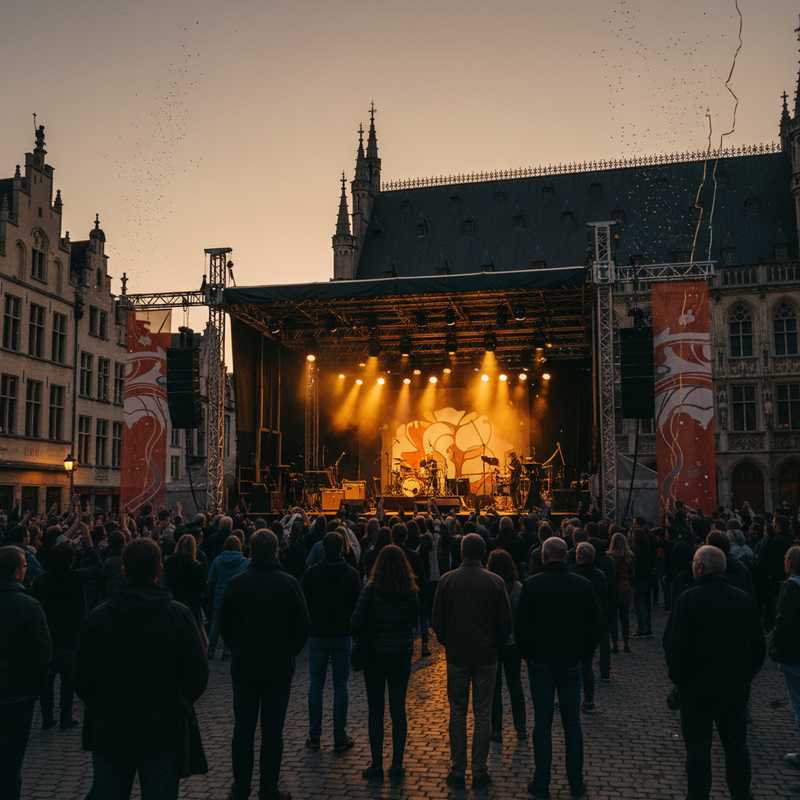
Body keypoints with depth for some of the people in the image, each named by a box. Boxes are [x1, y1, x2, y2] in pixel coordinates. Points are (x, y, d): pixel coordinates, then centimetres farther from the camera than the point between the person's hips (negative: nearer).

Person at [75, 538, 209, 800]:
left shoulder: (99, 616, -7)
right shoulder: (179, 615, -11)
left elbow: (82, 678, -2)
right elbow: (198, 674, -8)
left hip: (110, 729, 1)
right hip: (166, 730, -1)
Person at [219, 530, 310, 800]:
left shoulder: (236, 583, -7)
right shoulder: (289, 583, -11)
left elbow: (224, 623, 1)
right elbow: (302, 625, -6)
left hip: (243, 666, 1)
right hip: (279, 666, -1)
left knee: (243, 729, 11)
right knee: (272, 731, 5)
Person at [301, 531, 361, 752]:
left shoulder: (312, 573, -5)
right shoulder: (351, 574, -5)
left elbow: (303, 603, 0)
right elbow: (357, 604, -2)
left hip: (317, 635, 0)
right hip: (342, 635, 0)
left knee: (316, 686, 9)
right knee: (340, 687, 4)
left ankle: (314, 736, 11)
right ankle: (340, 738, 6)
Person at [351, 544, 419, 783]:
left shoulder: (371, 590, -14)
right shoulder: (411, 592, -5)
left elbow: (357, 622, -15)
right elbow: (415, 621, 6)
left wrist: (364, 639, 3)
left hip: (375, 653, -2)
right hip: (402, 654, 2)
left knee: (375, 710, 8)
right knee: (398, 709, 10)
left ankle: (376, 765, 11)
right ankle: (397, 766, 13)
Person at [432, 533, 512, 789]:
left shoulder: (447, 580, -7)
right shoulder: (495, 581, -8)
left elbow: (437, 619, -1)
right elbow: (505, 621, -2)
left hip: (456, 655, 0)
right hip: (486, 656, 0)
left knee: (458, 714, 10)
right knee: (482, 715, 8)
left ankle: (457, 771, 13)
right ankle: (479, 772, 11)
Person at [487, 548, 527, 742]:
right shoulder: (519, 587, -8)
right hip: (513, 643, 3)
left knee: (494, 688, 8)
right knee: (515, 685, 17)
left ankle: (496, 730, 13)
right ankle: (521, 728, 22)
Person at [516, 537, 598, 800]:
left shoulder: (532, 585, -12)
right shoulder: (583, 585, -5)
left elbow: (521, 625, -7)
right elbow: (593, 625, 1)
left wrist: (527, 653, 7)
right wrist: (584, 655, 12)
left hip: (540, 662, -2)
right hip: (571, 662, 2)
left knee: (543, 723, 6)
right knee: (572, 723, 12)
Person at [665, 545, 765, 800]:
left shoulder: (688, 599, -16)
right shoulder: (745, 600, -3)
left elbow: (675, 645, -16)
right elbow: (758, 645, 4)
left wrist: (678, 678, -2)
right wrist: (746, 676, 15)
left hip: (697, 687, -4)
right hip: (736, 687, 4)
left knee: (698, 748, 7)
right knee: (737, 746, 16)